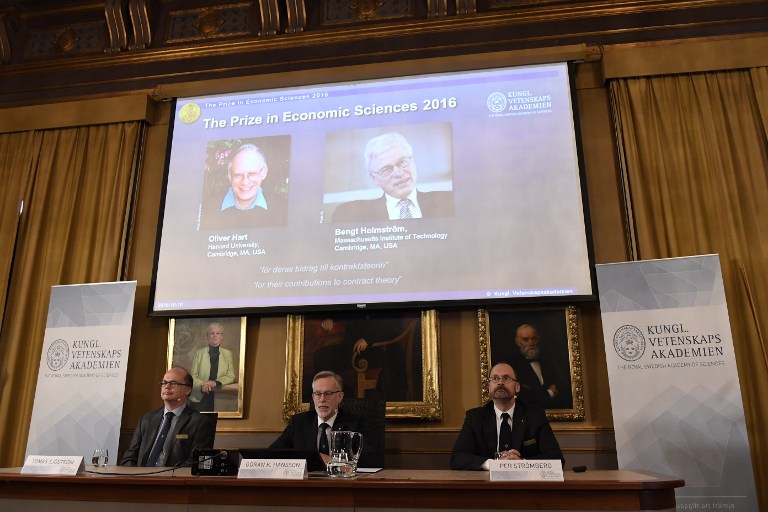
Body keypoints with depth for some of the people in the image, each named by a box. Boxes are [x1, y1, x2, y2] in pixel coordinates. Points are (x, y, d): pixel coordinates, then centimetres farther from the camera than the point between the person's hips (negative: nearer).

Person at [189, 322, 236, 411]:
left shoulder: (228, 353, 7)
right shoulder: (198, 353, 4)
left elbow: (231, 376, 3)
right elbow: (192, 376, 0)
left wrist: (216, 382, -14)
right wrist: (202, 385, -20)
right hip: (199, 398, -1)